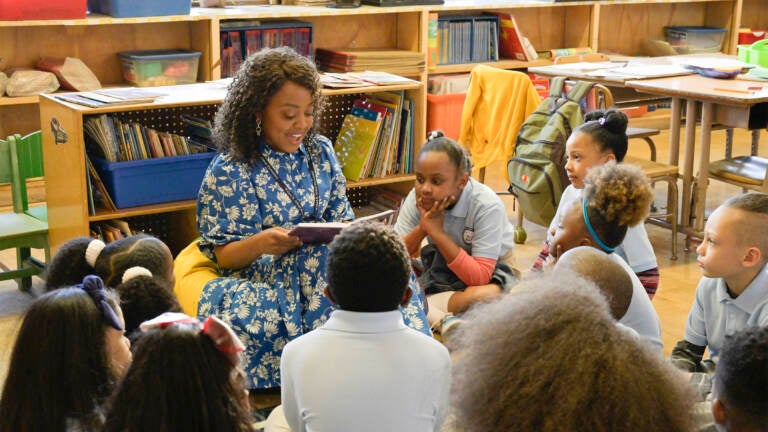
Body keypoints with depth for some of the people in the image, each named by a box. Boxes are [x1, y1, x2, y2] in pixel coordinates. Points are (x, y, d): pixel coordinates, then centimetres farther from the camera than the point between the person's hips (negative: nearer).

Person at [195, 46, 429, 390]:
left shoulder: (320, 151, 13)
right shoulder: (229, 172, -3)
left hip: (323, 265, 3)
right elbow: (224, 255, -4)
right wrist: (261, 243, -27)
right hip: (263, 279, -2)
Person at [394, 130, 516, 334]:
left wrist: (437, 232, -35)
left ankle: (420, 307, -23)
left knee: (485, 296, -40)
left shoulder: (487, 206, -27)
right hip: (438, 264, 5)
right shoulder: (417, 198, -14)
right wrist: (421, 229, -31)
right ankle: (442, 320, -26)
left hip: (489, 271, -5)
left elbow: (479, 277, -32)